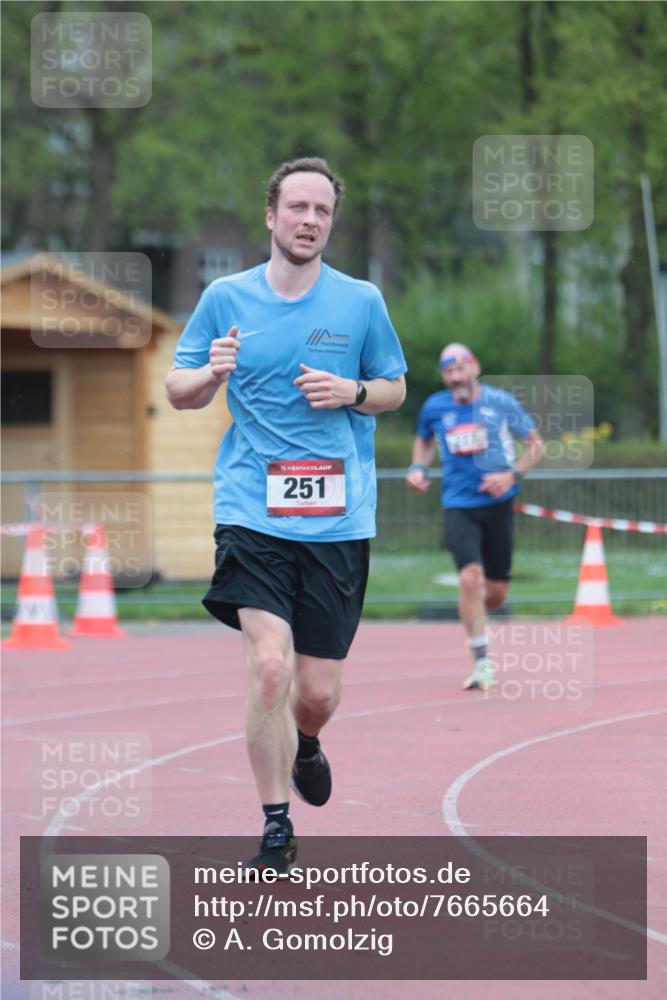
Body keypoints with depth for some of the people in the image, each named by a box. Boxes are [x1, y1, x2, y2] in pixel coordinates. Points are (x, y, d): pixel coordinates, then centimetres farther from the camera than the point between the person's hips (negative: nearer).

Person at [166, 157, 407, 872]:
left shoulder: (361, 302, 5)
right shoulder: (225, 298, 4)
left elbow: (394, 389, 15)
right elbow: (177, 390, 11)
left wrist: (351, 393, -7)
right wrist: (211, 374, -12)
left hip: (338, 518, 1)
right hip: (252, 512, -1)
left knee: (318, 692, 3)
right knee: (269, 664, -18)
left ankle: (304, 746, 40)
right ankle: (275, 829, -5)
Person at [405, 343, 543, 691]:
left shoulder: (500, 402, -4)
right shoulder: (434, 408, 1)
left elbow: (535, 445, 4)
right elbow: (423, 440, 23)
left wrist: (512, 475, -12)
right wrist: (419, 468, 2)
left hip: (498, 503, 0)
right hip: (459, 505, 0)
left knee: (496, 591, 5)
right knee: (470, 577, -21)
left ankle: (474, 619, 42)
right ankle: (481, 662, -14)